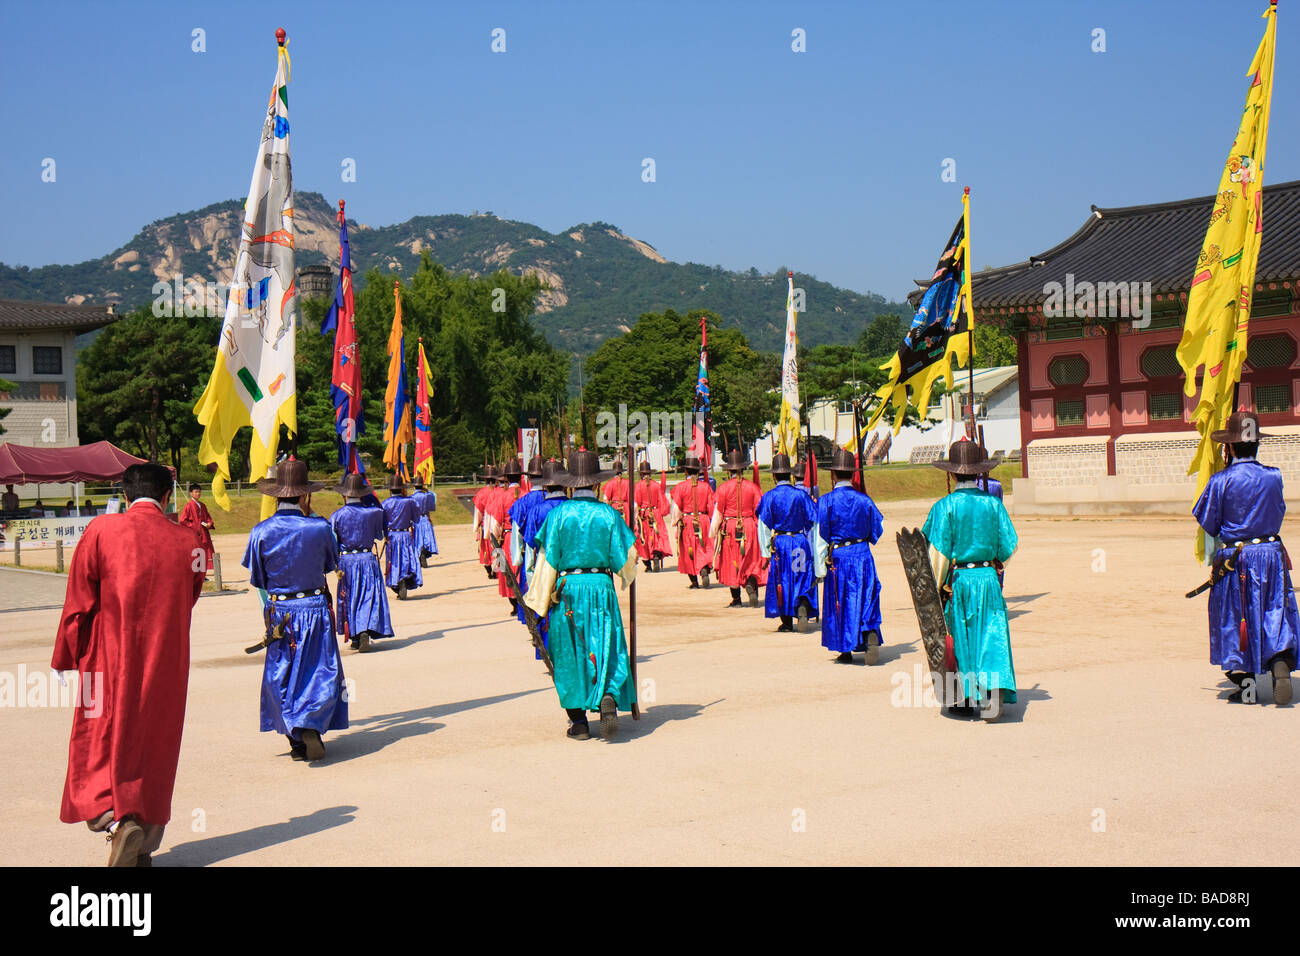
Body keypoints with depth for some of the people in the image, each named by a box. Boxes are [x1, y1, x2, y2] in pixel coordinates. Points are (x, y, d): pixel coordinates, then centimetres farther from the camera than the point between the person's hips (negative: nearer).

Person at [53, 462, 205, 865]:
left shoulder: (101, 531, -7)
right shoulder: (187, 540, 0)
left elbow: (77, 605, -3)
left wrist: (64, 661, 7)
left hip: (110, 663, -2)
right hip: (167, 664, 3)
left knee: (98, 751, 4)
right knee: (155, 751, 13)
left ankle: (116, 820, -22)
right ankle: (144, 848, 20)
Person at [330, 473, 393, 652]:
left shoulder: (337, 516, -5)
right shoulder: (373, 513, -4)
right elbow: (379, 536, 10)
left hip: (346, 560, 0)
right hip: (368, 559, 0)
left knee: (349, 599, 10)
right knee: (370, 596, 1)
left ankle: (354, 637, 11)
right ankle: (366, 629, -21)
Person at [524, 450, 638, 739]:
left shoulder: (558, 514, -5)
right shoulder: (609, 514, -2)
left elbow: (548, 558, -3)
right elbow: (625, 557, -1)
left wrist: (540, 600, 3)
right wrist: (628, 575, 23)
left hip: (567, 588, 0)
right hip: (601, 587, 0)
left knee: (570, 655, 9)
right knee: (606, 649, 8)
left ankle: (579, 722, 11)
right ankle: (609, 698, -18)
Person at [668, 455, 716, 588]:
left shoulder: (680, 486, -7)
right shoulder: (706, 486, 1)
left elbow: (676, 507, -5)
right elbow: (711, 507, 3)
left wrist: (675, 521, 7)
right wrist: (708, 520, 15)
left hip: (686, 522, -2)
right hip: (703, 521, 2)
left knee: (688, 552, 8)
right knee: (704, 549, 9)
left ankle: (694, 581, 11)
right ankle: (704, 569, -18)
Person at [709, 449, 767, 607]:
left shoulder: (723, 487, -7)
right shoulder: (752, 486, 0)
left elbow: (718, 512, -6)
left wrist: (713, 532, 3)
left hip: (729, 529, -1)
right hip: (749, 528, 1)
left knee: (731, 564, 7)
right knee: (752, 562, 11)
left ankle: (736, 599, 10)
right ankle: (751, 584, -17)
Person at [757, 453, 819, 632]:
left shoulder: (769, 497, -5)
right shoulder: (802, 494, -1)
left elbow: (764, 526, -4)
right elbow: (812, 522, 1)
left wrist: (766, 553, 3)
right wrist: (813, 549, 8)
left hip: (779, 543, -1)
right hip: (801, 542, 1)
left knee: (782, 582, 8)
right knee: (803, 579, 9)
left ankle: (787, 621, 9)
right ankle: (803, 607, -17)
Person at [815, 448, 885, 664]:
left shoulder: (826, 501, -9)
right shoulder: (864, 499, 0)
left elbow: (820, 537, -8)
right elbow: (877, 531, 9)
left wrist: (820, 568, -2)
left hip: (838, 557, -2)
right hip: (863, 556, 2)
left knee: (839, 604, 10)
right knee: (866, 600, 7)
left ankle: (846, 652, 15)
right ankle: (871, 639, -14)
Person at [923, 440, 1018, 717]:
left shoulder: (944, 506, -10)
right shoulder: (993, 504, -1)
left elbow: (938, 552, -10)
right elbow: (1008, 547, 1)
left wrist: (937, 587, -1)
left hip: (956, 580, -2)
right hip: (988, 579, 2)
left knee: (958, 638, 9)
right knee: (990, 634, 4)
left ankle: (964, 700, 16)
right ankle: (994, 689, -13)